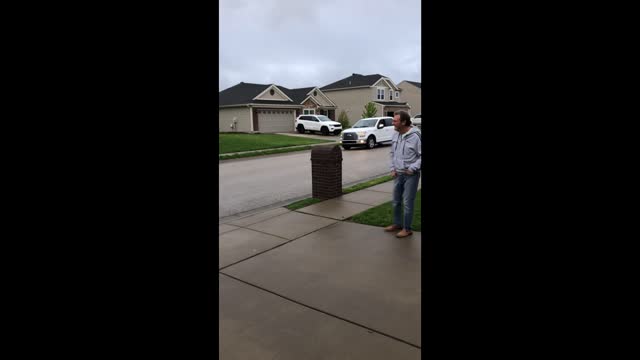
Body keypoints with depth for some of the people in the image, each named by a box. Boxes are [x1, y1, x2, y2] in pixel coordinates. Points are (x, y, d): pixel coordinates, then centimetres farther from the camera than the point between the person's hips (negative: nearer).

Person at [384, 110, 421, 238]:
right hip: (398, 174, 7)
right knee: (396, 202, 16)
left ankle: (407, 229, 13)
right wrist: (393, 169, 7)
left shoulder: (415, 136, -17)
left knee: (408, 203, 0)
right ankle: (397, 224, 33)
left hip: (411, 175, -7)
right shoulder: (395, 134, 4)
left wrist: (413, 168, -17)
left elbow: (421, 156, -12)